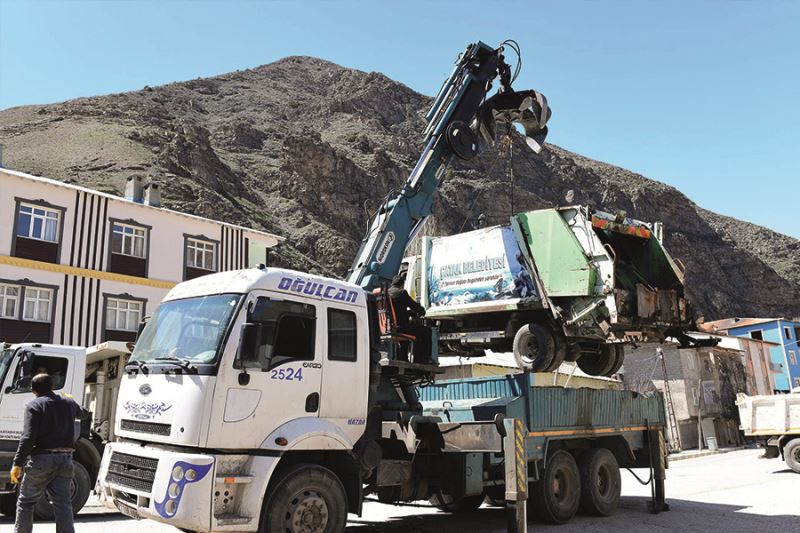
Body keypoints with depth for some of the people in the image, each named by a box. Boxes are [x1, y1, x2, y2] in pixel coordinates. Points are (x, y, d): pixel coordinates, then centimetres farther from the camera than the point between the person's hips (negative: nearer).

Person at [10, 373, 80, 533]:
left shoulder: (34, 405, -6)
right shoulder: (68, 403, 11)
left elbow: (28, 437, -15)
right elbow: (79, 412, 36)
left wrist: (17, 464, -12)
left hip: (41, 459, -4)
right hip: (65, 459, 4)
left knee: (26, 501, 13)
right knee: (63, 503, 3)